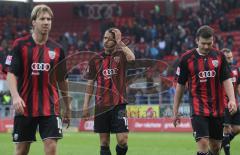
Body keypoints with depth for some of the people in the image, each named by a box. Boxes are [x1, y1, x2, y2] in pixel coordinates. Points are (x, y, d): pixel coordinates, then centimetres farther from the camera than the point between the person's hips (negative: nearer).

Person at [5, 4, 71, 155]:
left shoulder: (57, 49, 6)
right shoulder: (20, 45, 0)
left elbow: (62, 80, 15)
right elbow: (11, 73, -4)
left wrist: (67, 107, 17)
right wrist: (15, 96, -20)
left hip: (50, 107, 1)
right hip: (25, 107, -1)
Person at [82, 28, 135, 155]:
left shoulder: (121, 56, 2)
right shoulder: (96, 60, 7)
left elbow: (132, 58, -23)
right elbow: (90, 84, 10)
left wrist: (119, 42, -17)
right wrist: (85, 106, 5)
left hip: (118, 105, -2)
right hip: (101, 106, 2)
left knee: (122, 141, -9)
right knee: (104, 143, 4)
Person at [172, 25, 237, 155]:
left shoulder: (219, 56, 3)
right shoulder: (186, 58, -4)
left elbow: (226, 80, 3)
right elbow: (180, 85, 2)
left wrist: (232, 100, -15)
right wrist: (175, 111, 3)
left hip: (217, 109, 3)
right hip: (198, 108, -3)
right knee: (203, 143, -17)